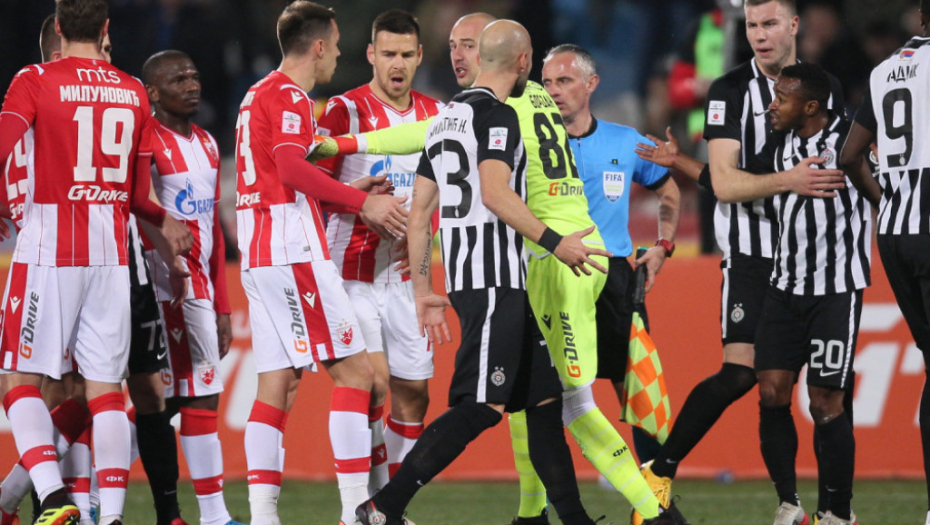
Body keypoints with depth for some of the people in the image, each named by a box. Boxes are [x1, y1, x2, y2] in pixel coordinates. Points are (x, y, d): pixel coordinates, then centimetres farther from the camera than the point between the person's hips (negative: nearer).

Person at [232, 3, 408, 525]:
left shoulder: (260, 94, 21)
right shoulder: (288, 96, -8)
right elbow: (293, 169, -21)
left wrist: (347, 193, 16)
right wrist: (362, 202, -14)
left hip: (260, 253, 10)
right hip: (294, 251, -10)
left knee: (277, 384, 6)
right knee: (355, 370, -8)